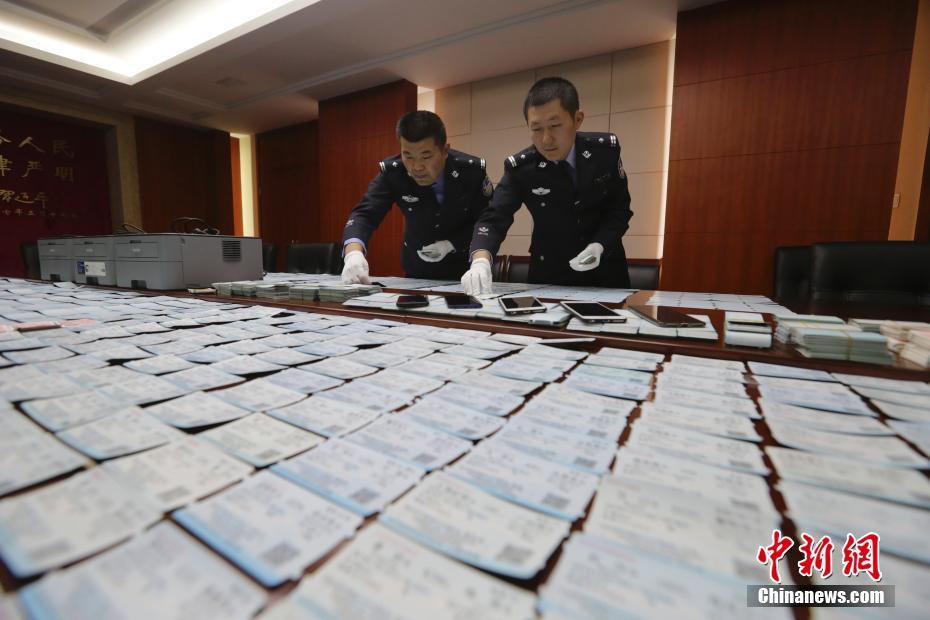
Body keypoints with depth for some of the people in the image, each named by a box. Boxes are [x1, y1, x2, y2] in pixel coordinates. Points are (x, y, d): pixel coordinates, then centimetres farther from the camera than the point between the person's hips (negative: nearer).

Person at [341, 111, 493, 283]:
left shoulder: (472, 170, -16)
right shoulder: (392, 171, -14)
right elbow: (365, 214, -20)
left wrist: (450, 245, -22)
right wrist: (353, 253, -40)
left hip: (465, 271, 0)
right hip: (416, 272, 1)